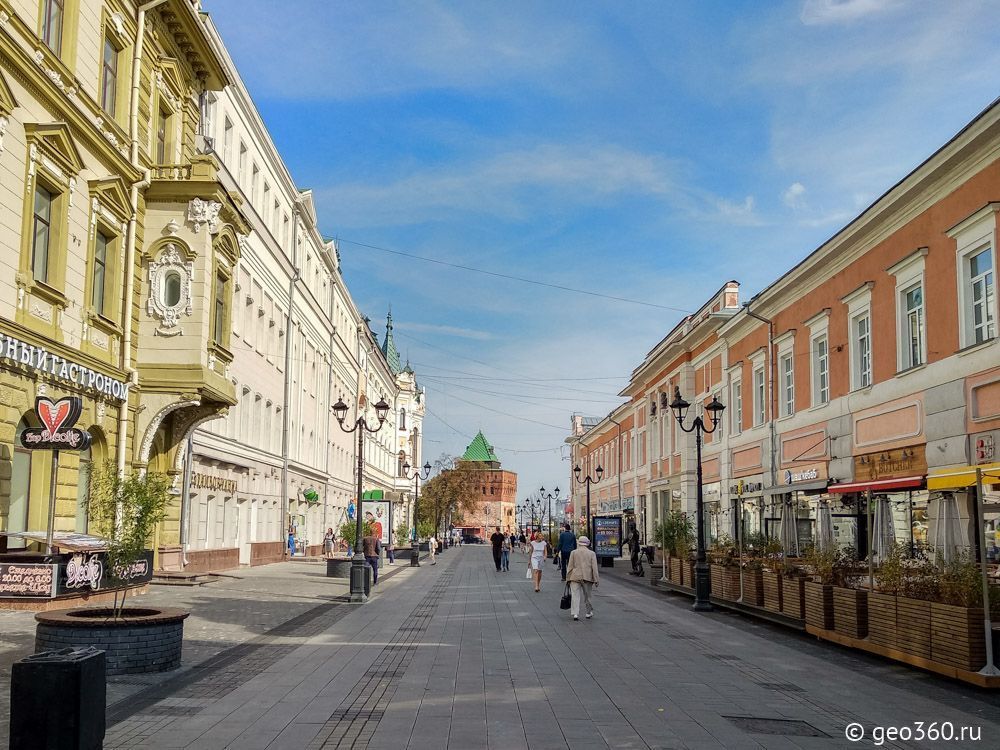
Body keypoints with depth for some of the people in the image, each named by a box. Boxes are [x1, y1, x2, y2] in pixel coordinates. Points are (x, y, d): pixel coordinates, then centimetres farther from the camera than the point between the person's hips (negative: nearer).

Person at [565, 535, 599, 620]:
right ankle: (588, 612, 23)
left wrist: (568, 578, 8)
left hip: (575, 577, -1)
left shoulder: (573, 552, 3)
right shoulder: (592, 553, 3)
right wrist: (596, 580, 1)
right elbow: (594, 568, -1)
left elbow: (570, 566, 3)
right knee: (587, 596, 14)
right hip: (587, 577, 1)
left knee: (575, 595, -3)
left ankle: (575, 613, -14)